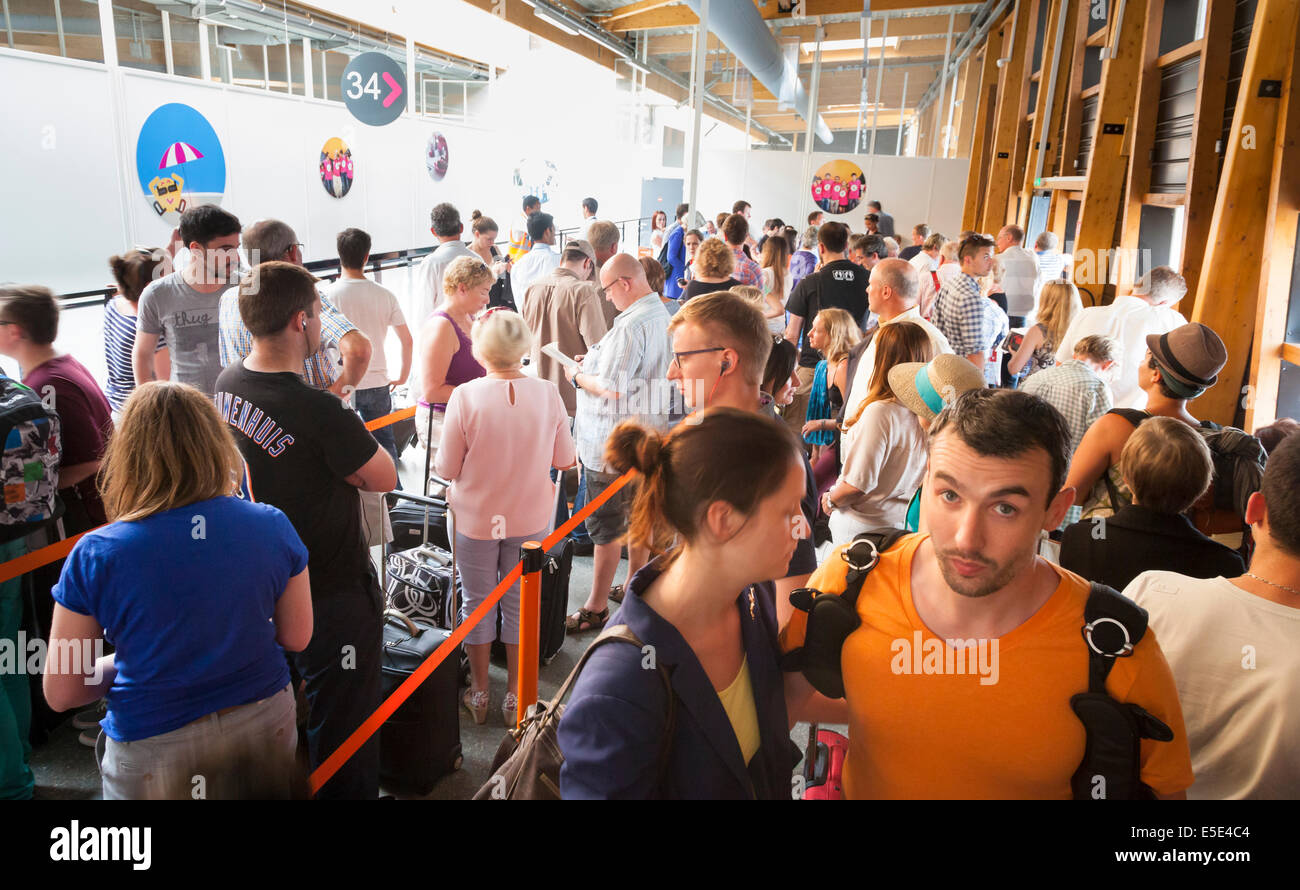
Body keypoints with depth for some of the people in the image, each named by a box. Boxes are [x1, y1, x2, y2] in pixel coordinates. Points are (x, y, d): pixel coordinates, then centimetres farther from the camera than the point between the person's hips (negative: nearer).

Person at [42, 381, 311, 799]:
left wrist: (125, 659, 9)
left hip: (155, 750, -1)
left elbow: (60, 693, -8)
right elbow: (297, 638, -1)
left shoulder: (94, 555, -17)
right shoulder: (272, 526, -12)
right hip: (264, 724, 2)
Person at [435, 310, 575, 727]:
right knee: (519, 604, 17)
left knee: (477, 603, 17)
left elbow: (446, 469, -12)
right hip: (531, 519, 2)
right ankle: (515, 696, 29)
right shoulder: (547, 393, -12)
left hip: (476, 519, -2)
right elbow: (564, 460, -2)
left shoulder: (465, 396, -19)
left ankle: (479, 693, 32)